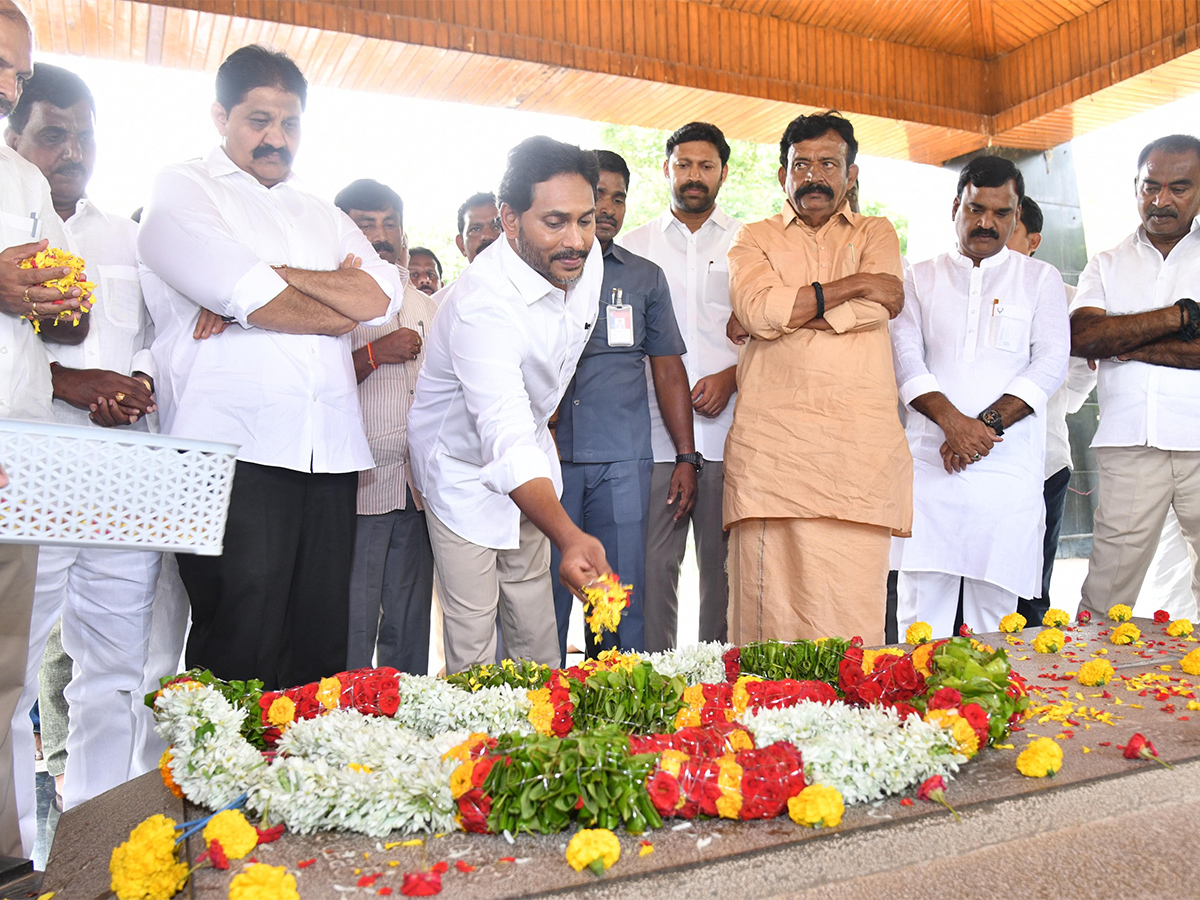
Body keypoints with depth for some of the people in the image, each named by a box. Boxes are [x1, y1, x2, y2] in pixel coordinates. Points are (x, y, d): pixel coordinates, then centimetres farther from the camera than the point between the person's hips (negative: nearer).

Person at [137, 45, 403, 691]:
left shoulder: (322, 215, 24)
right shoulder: (182, 190, 9)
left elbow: (384, 294, 5)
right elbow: (254, 301, -9)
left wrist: (272, 277, -6)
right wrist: (344, 304, 5)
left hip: (330, 455, 5)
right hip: (234, 449, -5)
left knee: (319, 648, 4)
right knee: (238, 652, -8)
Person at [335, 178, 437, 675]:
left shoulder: (424, 306, 20)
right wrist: (375, 353, -15)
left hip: (419, 488, 6)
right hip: (357, 486, -5)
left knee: (411, 627, 11)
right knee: (352, 629, -4)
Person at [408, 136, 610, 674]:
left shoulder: (586, 258, -12)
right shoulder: (484, 305, -35)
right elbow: (508, 444, -46)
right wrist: (569, 538, -59)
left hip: (531, 459, 6)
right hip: (467, 473, -6)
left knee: (537, 641, 12)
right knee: (473, 655, -3)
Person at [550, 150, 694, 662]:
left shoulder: (646, 277, 15)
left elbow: (668, 370, 14)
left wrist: (687, 457, 7)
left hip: (622, 460, 1)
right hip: (547, 454, -1)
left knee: (623, 601, 2)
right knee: (543, 595, 0)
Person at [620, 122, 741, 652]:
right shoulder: (634, 246, 15)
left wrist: (731, 377, -7)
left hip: (727, 429, 0)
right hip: (653, 428, 1)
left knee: (724, 563, 2)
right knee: (653, 563, -2)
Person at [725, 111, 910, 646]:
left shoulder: (876, 234, 22)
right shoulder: (754, 239, 19)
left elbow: (876, 310, 1)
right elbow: (758, 308, -4)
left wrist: (785, 311, -1)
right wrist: (855, 285, 1)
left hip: (860, 440, 1)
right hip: (771, 441, 0)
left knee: (852, 611, -5)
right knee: (769, 611, -5)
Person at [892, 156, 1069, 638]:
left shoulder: (1040, 278, 14)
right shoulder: (920, 278, 14)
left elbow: (1050, 365, 2)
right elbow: (906, 362, 2)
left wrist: (986, 424, -12)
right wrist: (954, 422, -13)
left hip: (1009, 467, 0)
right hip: (930, 461, 0)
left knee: (995, 606, 0)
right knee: (921, 604, -3)